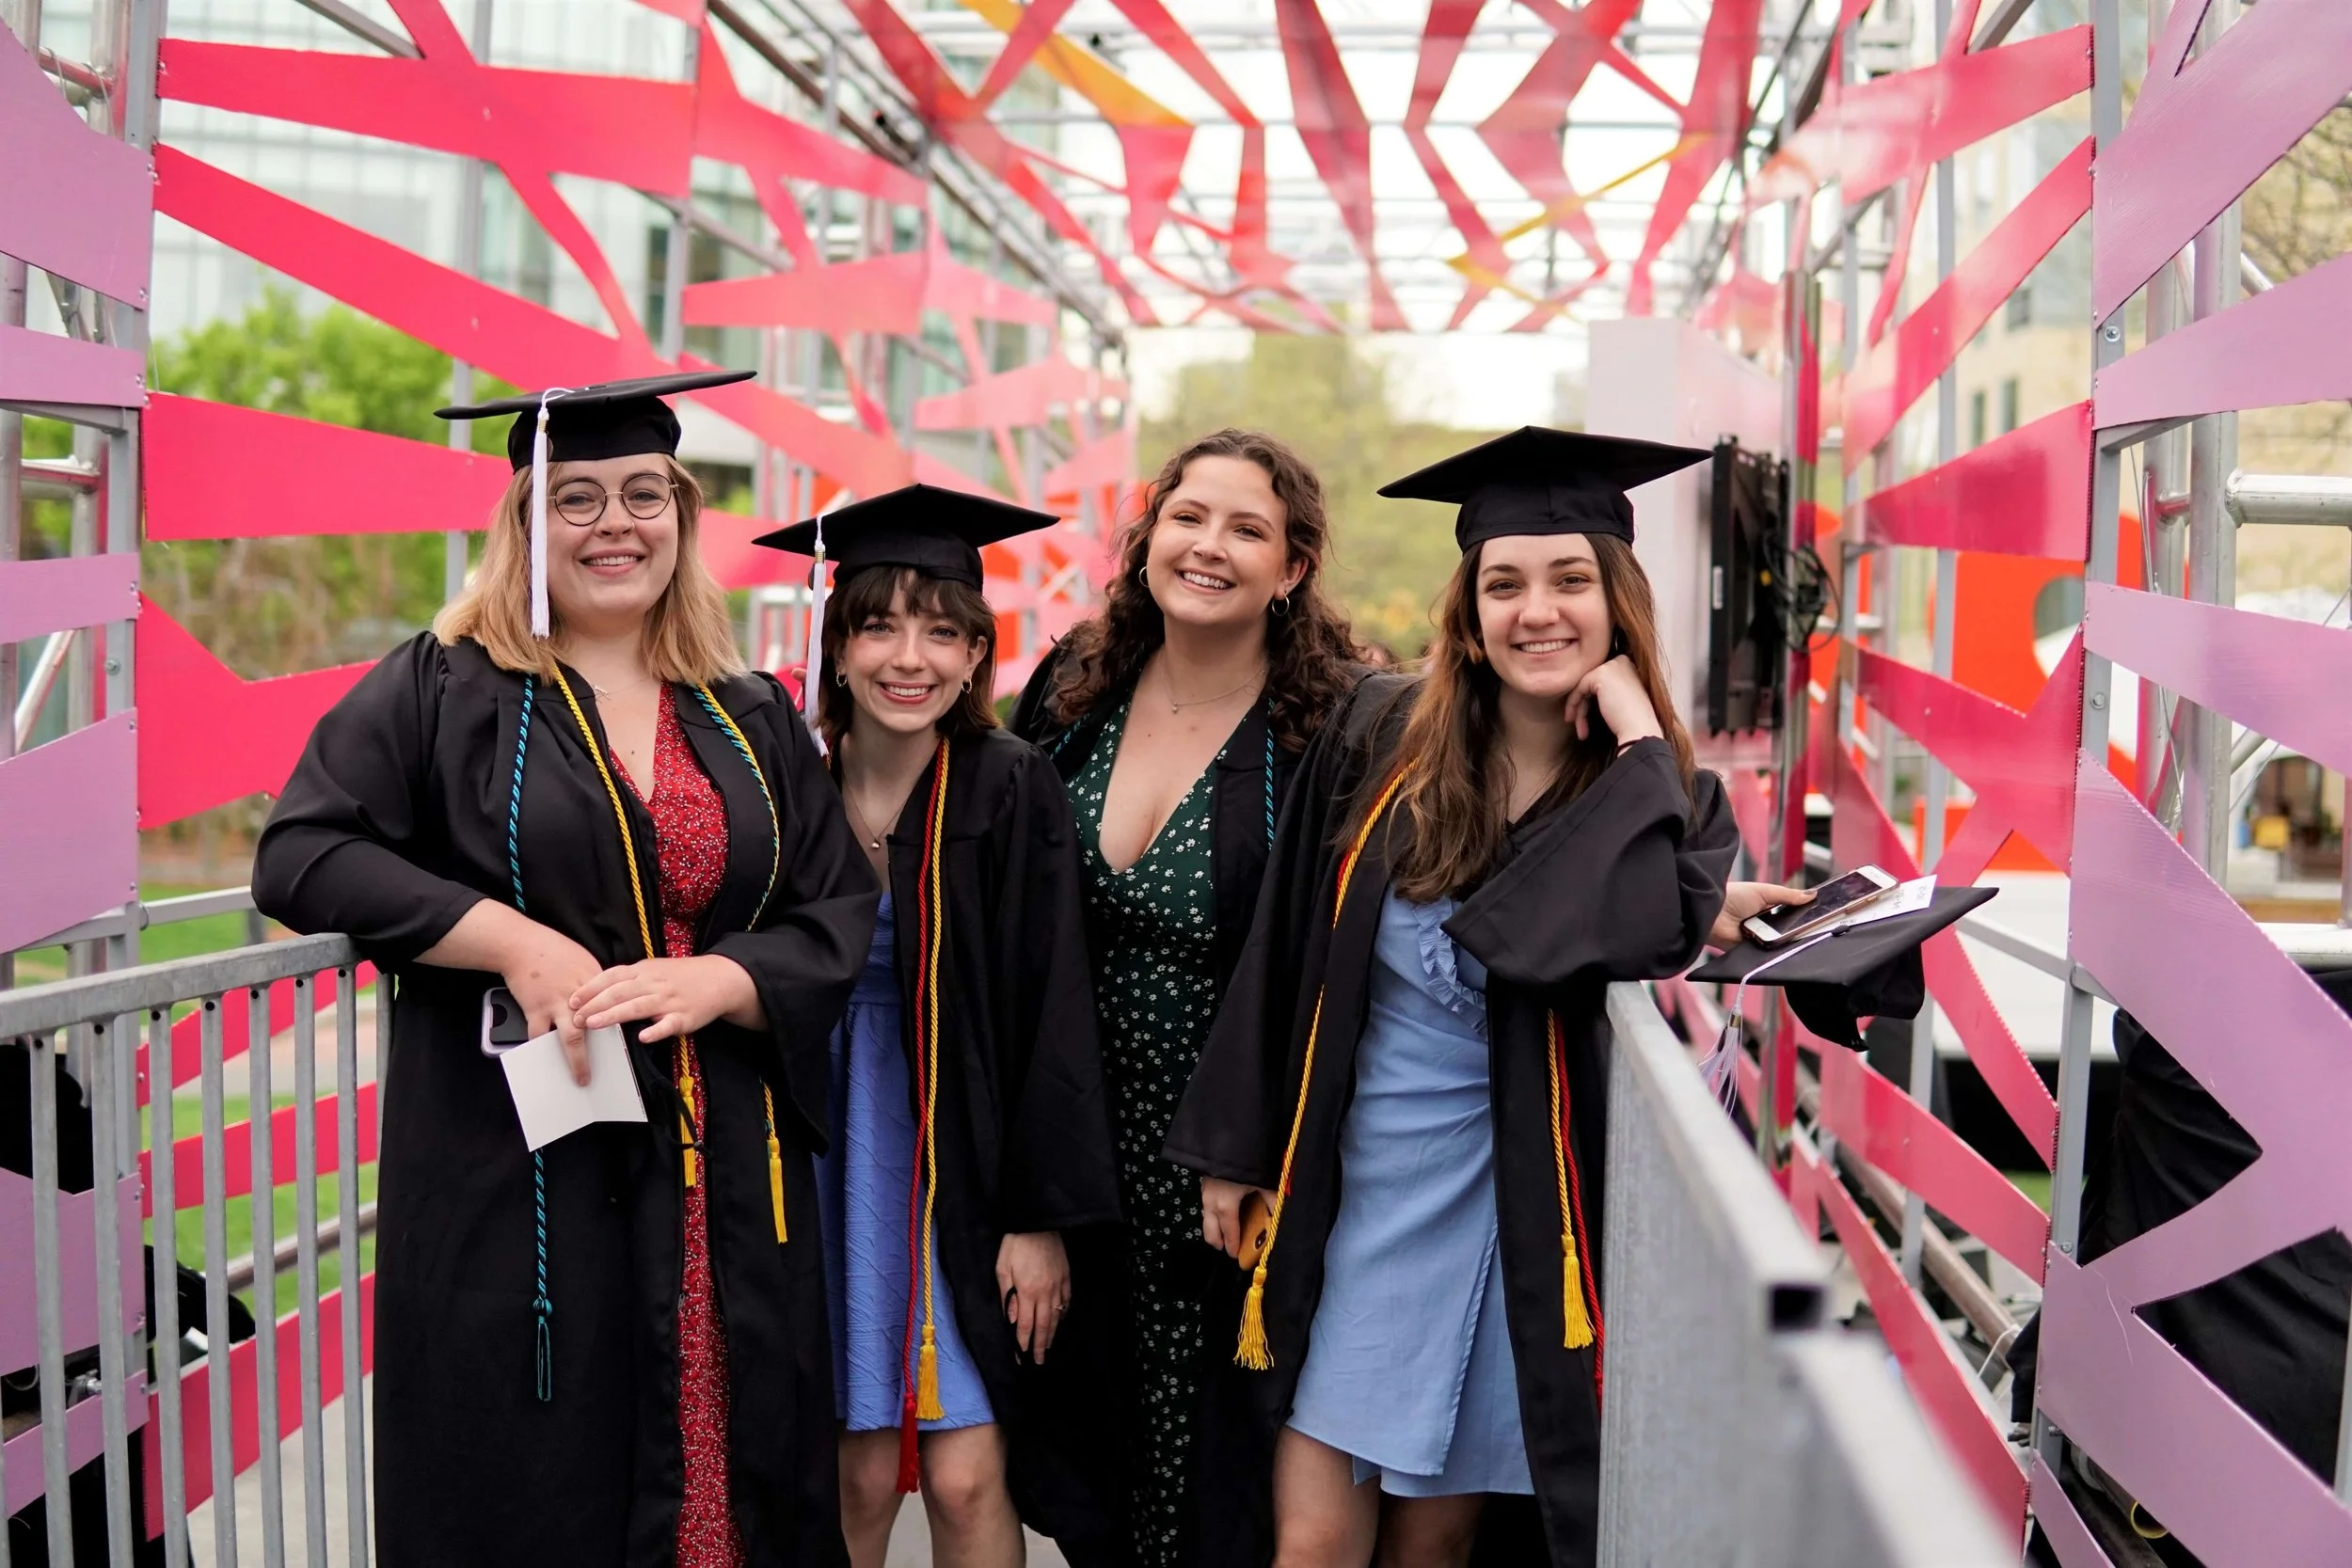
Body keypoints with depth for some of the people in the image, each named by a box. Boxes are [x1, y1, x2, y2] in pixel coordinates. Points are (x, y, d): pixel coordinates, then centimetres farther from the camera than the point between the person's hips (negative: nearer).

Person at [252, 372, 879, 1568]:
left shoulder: (753, 720, 11)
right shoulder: (443, 691, 1)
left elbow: (840, 918, 6)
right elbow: (301, 854, -8)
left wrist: (713, 982, -14)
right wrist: (511, 939, -18)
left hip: (730, 1184, 3)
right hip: (513, 1175, -3)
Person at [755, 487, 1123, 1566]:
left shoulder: (1013, 796, -9)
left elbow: (1053, 1018, -9)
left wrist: (1041, 1216, -11)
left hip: (965, 1159, -2)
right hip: (831, 1165, 2)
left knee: (966, 1479, -2)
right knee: (861, 1476, 6)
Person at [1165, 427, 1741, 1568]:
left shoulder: (1666, 795, -6)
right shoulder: (1382, 736, -4)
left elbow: (1640, 938, -28)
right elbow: (1284, 949, 2)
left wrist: (1637, 745, -20)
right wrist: (1232, 1149, 5)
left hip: (1519, 1209, 0)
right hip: (1350, 1187, 1)